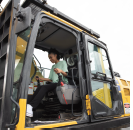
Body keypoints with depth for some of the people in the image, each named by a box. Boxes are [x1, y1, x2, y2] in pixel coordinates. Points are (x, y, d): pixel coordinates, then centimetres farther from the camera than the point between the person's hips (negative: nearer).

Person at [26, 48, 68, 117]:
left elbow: (66, 75, -3)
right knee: (39, 88, -20)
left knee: (44, 87, -30)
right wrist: (40, 78, 16)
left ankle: (31, 106, -39)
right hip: (54, 84, 7)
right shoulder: (53, 66, 31)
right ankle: (29, 109, -30)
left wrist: (61, 71, -24)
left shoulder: (63, 62, 11)